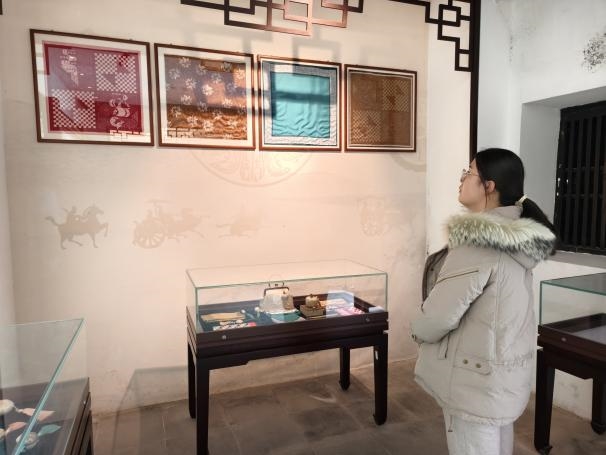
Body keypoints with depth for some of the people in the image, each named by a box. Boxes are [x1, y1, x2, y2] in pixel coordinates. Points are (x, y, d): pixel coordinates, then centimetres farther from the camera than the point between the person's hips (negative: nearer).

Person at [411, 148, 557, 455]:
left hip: (476, 378, -8)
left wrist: (418, 330, -4)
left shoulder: (477, 241, -26)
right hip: (507, 372, 9)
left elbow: (442, 313, -22)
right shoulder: (520, 237, 3)